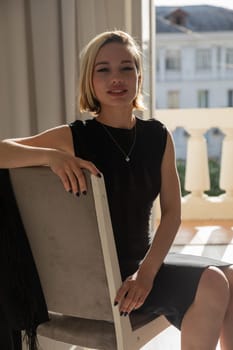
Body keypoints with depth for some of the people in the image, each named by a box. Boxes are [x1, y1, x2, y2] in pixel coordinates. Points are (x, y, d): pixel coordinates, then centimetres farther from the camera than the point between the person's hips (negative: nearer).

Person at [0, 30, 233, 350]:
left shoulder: (158, 136, 2)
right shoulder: (73, 138, -10)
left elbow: (172, 211, -1)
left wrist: (147, 271, -15)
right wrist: (52, 156, -32)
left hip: (145, 259, 5)